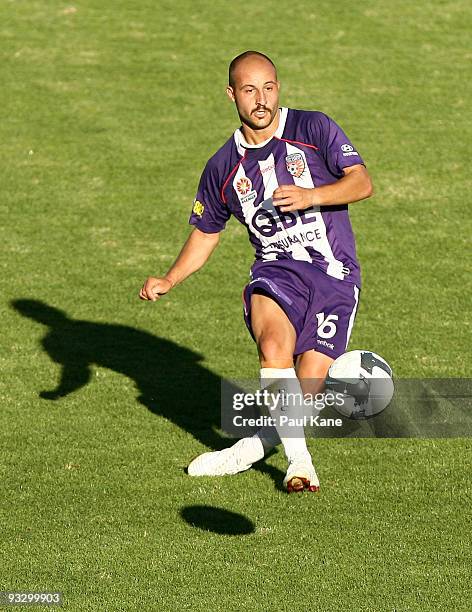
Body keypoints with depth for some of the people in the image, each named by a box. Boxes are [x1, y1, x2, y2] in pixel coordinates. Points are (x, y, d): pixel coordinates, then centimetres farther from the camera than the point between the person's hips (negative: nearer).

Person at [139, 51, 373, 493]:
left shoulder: (313, 128, 0)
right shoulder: (224, 167, 9)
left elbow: (362, 182, -9)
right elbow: (205, 233, 20)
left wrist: (311, 196, -27)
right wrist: (169, 280, 5)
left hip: (335, 273, -1)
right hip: (276, 270, 2)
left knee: (307, 388, -14)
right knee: (275, 346, -31)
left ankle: (252, 448, 13)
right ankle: (299, 460, -24)